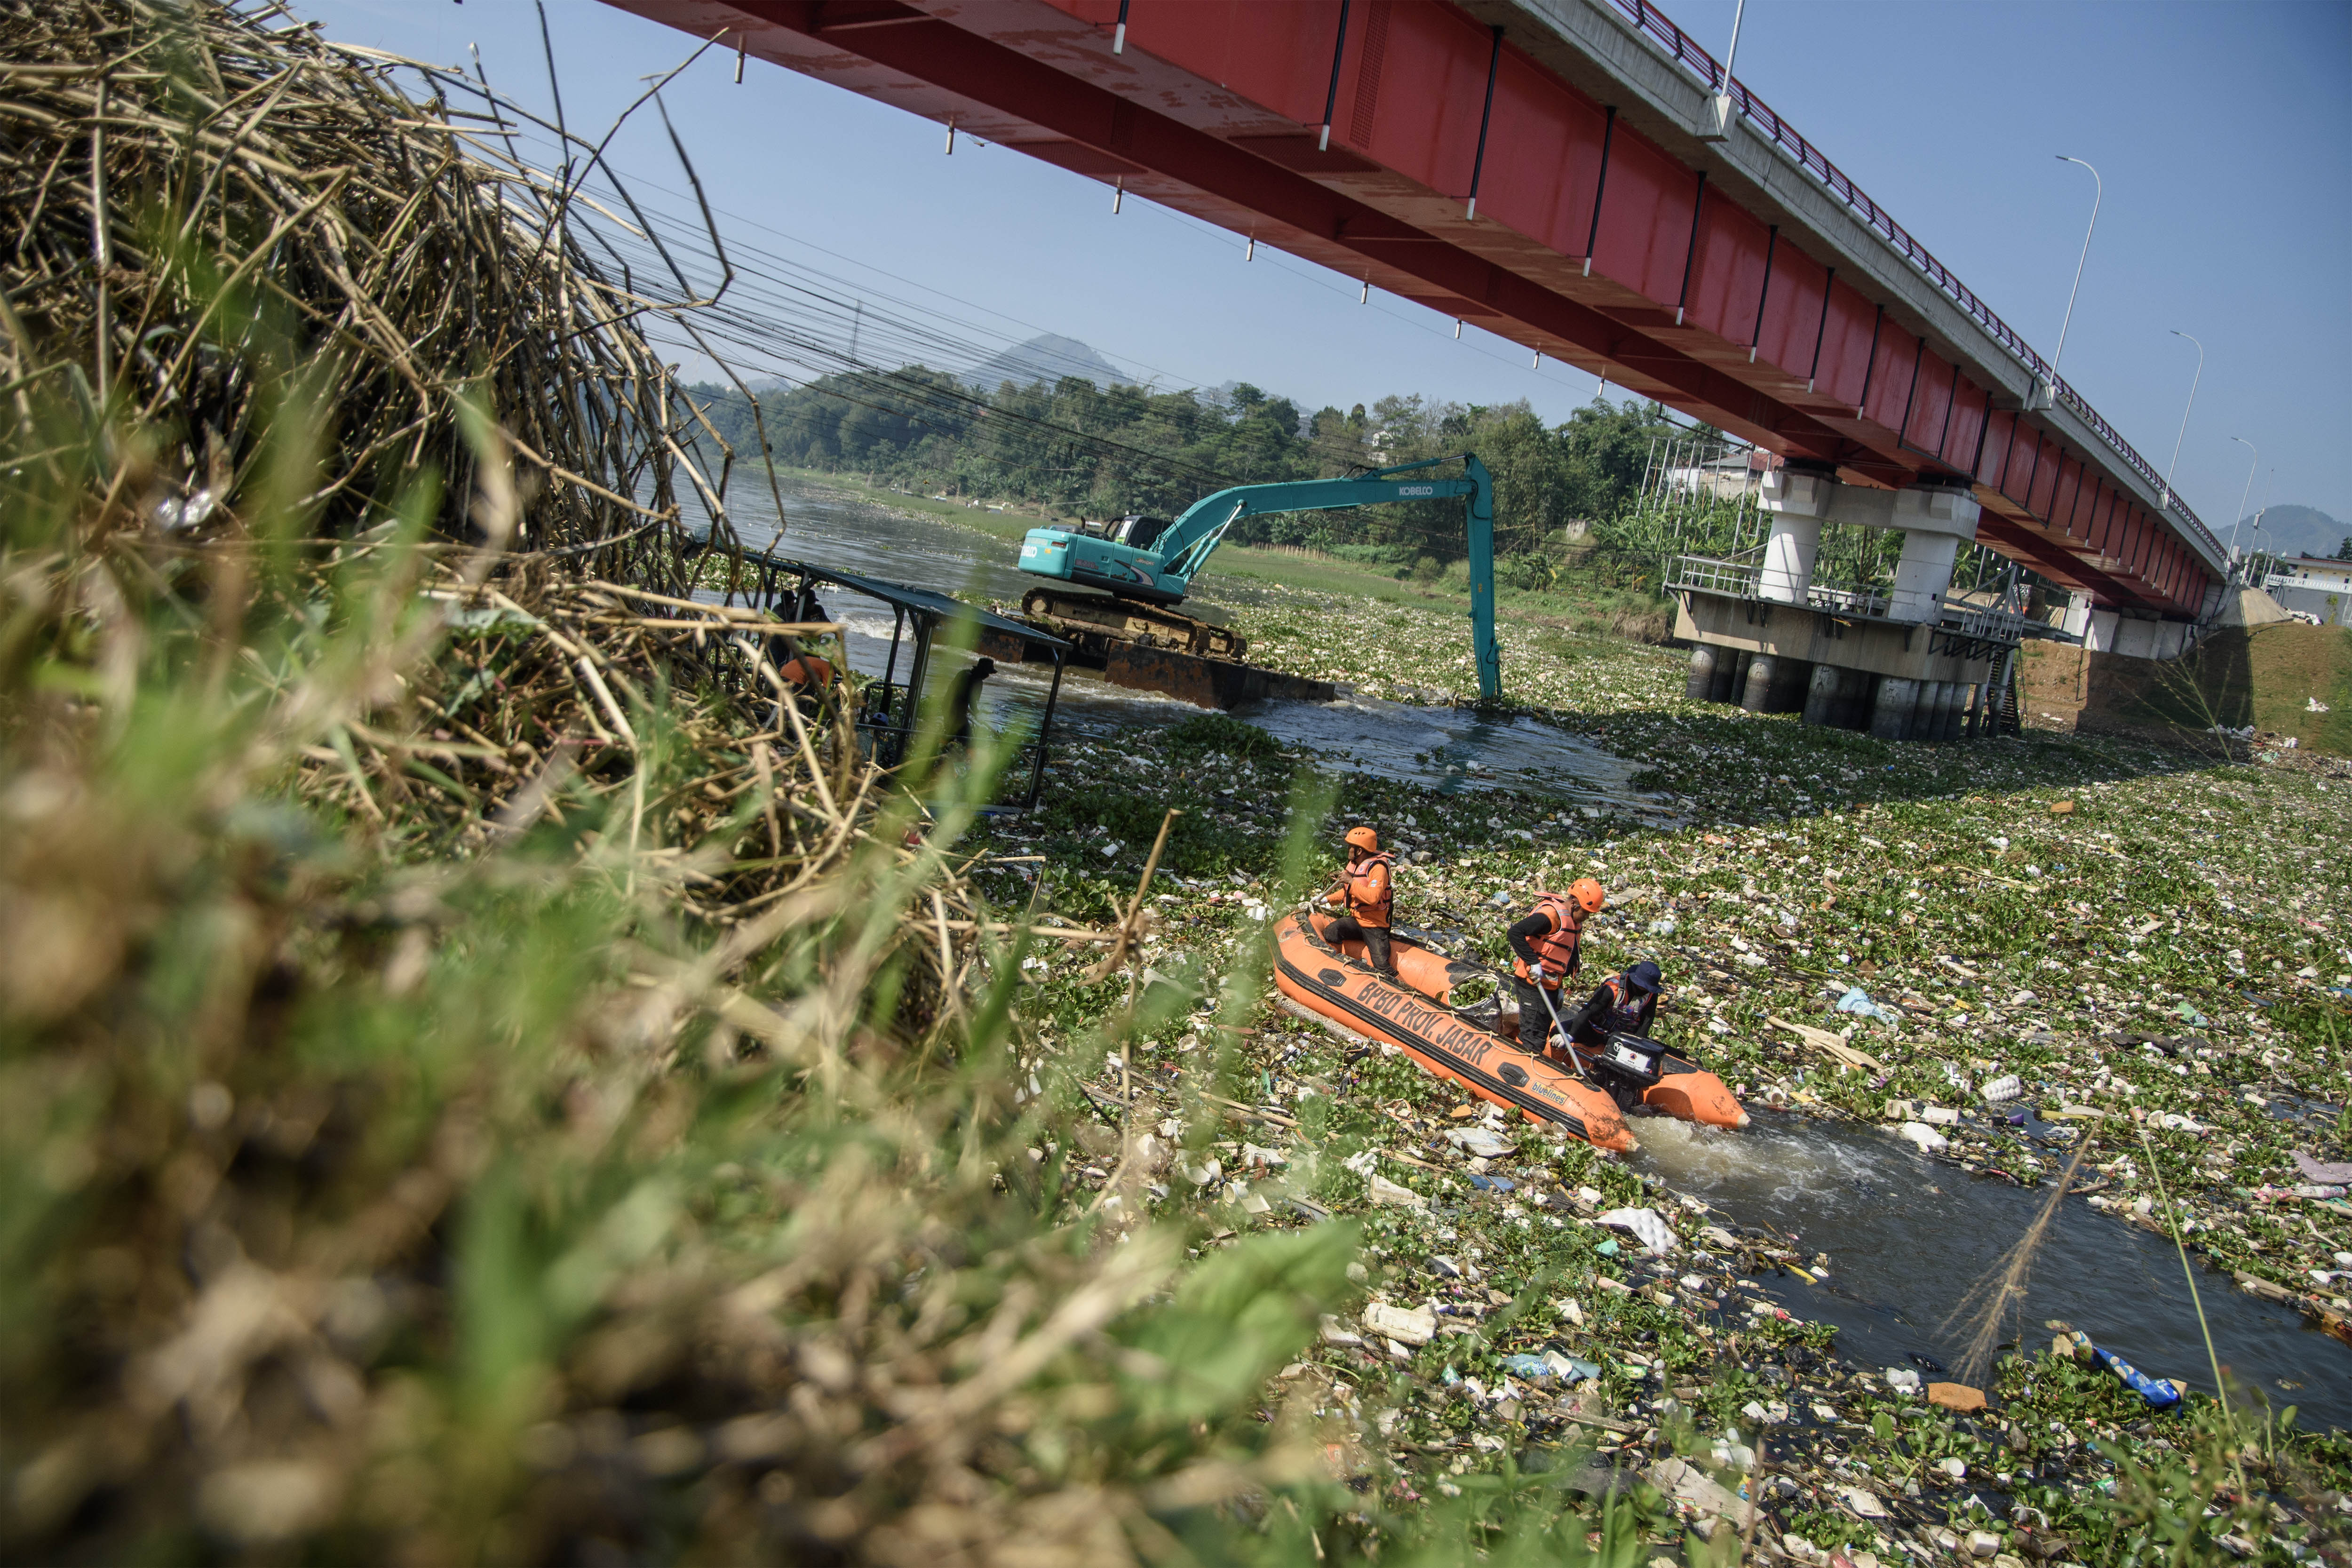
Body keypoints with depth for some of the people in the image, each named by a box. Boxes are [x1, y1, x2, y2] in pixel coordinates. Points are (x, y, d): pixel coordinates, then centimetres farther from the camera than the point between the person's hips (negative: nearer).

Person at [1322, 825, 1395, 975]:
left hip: (1375, 925, -7)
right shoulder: (1354, 865, 9)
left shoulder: (1378, 868, -18)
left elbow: (1373, 898, -32)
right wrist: (1327, 899, 12)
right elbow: (1346, 892, 24)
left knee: (1383, 968, -13)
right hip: (1356, 919, 7)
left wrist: (1351, 881, -28)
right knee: (1331, 932, -22)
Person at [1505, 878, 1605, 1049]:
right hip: (1533, 984, -10)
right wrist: (1533, 962, -30)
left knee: (1542, 1033, 17)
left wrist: (1558, 987, 21)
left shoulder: (1574, 922, 10)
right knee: (1533, 1038, -8)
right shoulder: (1552, 914, -21)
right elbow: (1514, 933, -29)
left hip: (1548, 987, 10)